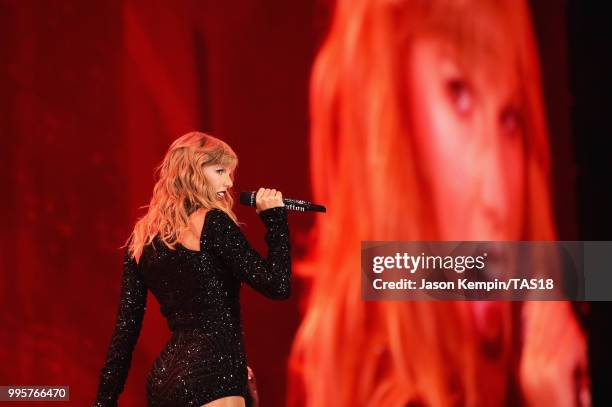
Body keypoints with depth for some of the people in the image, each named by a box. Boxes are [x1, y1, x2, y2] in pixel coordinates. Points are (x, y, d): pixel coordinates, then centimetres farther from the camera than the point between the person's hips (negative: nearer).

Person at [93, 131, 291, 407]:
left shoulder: (143, 235, 12)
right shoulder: (211, 223, -8)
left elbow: (125, 327, 12)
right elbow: (277, 286, -11)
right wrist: (275, 217, 1)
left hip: (163, 374, 8)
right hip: (210, 378, -8)